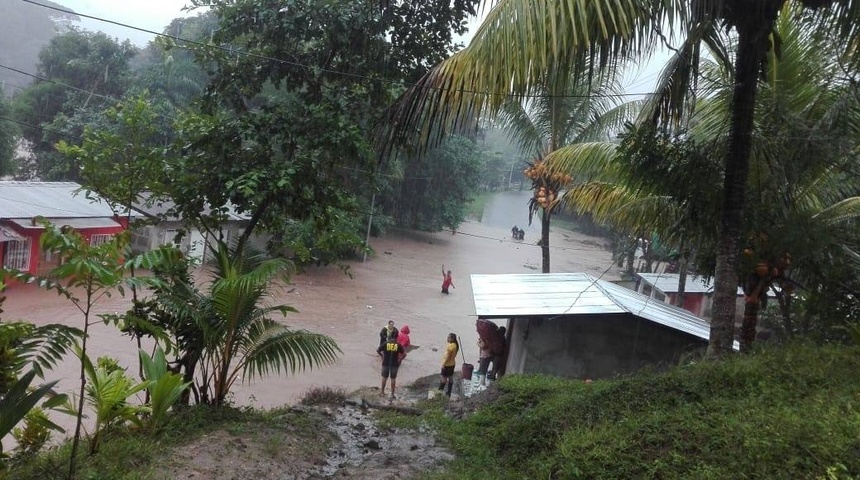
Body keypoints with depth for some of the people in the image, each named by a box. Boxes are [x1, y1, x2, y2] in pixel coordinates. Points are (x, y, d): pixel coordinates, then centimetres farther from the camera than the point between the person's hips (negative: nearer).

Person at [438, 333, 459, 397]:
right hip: (452, 364, 9)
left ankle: (440, 391, 11)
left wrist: (443, 364, -16)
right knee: (450, 377, 13)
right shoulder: (456, 345, 3)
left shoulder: (450, 346, -25)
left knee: (444, 378, 2)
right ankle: (449, 392, 21)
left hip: (447, 364, -9)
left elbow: (447, 356, -23)